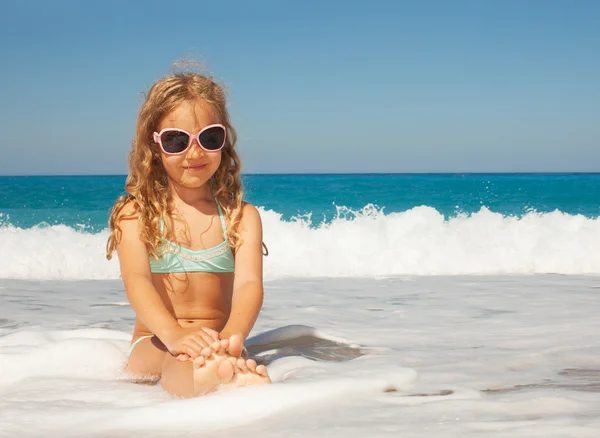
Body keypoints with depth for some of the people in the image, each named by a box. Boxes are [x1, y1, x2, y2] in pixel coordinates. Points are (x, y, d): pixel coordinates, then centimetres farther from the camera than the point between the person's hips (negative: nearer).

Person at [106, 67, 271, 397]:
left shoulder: (241, 216, 7)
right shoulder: (135, 214, 2)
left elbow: (249, 284, -10)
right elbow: (137, 281, -14)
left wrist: (232, 337, -34)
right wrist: (176, 335, -36)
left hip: (216, 346, 3)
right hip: (154, 345, -2)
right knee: (176, 358, -39)